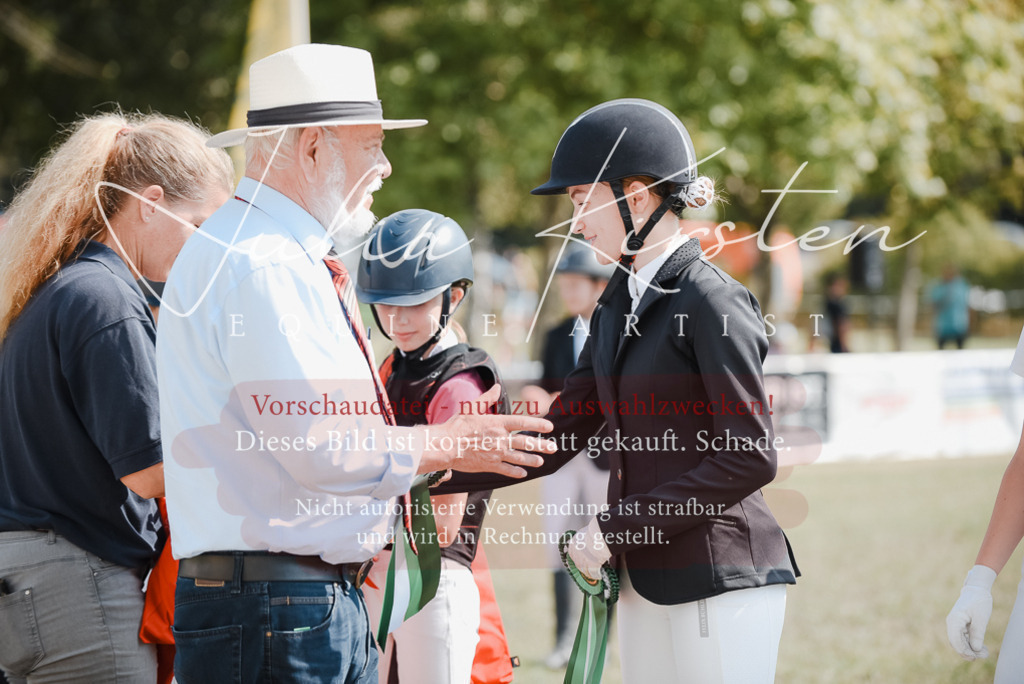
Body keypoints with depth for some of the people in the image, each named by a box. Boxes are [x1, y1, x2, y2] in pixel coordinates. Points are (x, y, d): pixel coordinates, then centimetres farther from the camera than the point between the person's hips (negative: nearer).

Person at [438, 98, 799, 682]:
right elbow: (557, 436, 14)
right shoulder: (619, 307, 13)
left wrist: (616, 527, -15)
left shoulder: (711, 302, -12)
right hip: (644, 581, 8)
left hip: (721, 581, -8)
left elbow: (751, 458, -16)